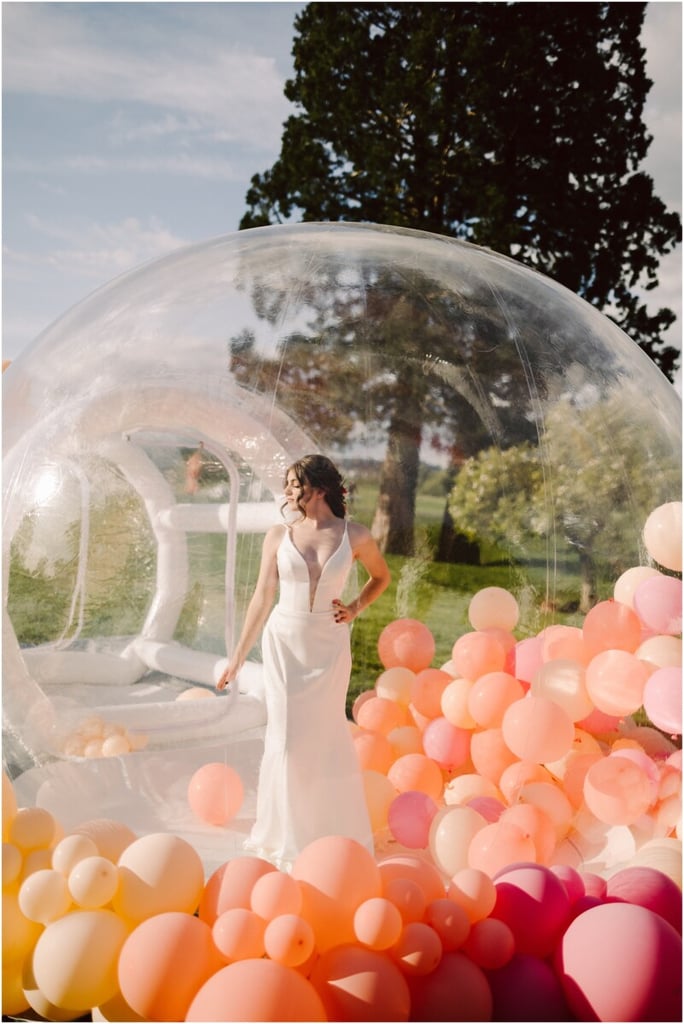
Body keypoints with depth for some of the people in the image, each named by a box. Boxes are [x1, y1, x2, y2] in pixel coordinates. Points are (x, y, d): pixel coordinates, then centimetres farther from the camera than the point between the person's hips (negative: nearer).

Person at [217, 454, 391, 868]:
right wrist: (239, 656, 1)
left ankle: (333, 829, 27)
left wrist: (356, 608, -1)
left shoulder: (354, 536, -3)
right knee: (286, 736, 4)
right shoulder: (279, 535, -2)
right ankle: (286, 834, 21)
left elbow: (382, 576, 15)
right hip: (284, 641, 1)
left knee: (325, 736, 7)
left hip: (328, 645, 0)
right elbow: (263, 596, 1)